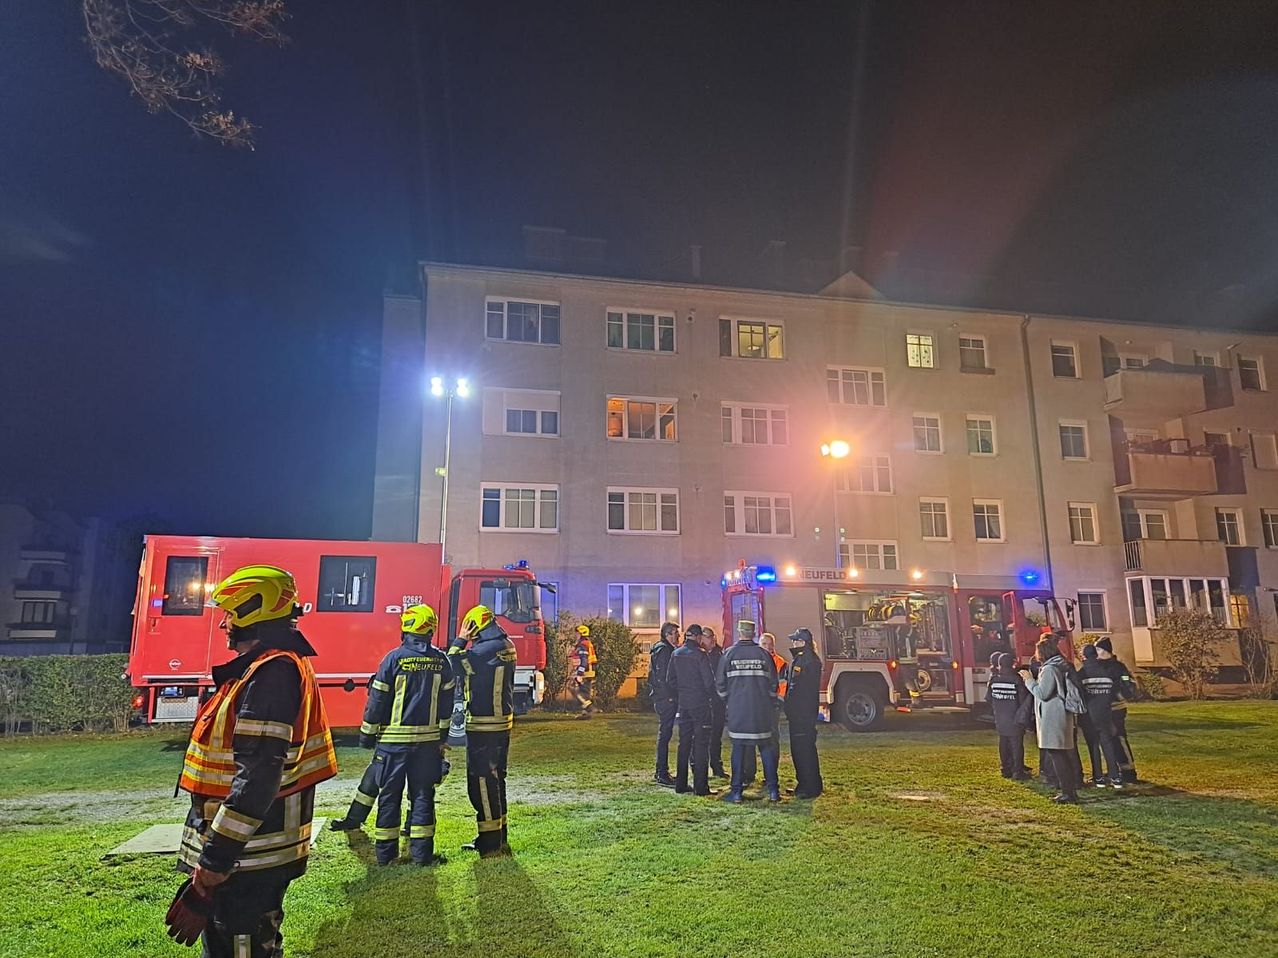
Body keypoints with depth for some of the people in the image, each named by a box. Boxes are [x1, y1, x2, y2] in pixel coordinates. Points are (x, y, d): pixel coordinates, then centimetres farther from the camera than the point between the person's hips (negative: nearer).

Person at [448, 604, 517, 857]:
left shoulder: (486, 649, -20)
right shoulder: (506, 646, 10)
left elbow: (454, 666, -14)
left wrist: (460, 639, -5)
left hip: (482, 726, -9)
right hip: (503, 723, 9)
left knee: (482, 782, -2)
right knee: (495, 779, 17)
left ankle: (490, 843, 2)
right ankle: (499, 838, 27)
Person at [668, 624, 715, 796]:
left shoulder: (676, 654, 6)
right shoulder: (700, 654, -13)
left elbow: (670, 679, 9)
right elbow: (709, 681, -13)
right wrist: (713, 696, 5)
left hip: (683, 703, 6)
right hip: (700, 703, -6)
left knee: (684, 742, 13)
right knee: (701, 743, -1)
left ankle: (681, 783, 15)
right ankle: (700, 786, -1)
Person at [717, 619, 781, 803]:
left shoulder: (729, 654, -4)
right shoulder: (763, 654, -1)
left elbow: (720, 683, 0)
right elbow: (773, 683, 3)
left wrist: (727, 701, 17)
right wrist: (771, 703, 18)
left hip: (737, 710, -1)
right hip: (762, 711, 1)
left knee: (738, 748, 6)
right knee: (767, 748, 9)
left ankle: (736, 791, 7)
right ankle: (773, 790, 10)